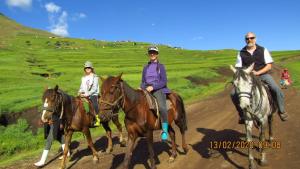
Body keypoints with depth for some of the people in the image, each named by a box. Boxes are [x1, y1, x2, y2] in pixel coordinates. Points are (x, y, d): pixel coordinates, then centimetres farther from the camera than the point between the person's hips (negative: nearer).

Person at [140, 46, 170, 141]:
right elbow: (143, 81, 21)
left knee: (162, 107, -29)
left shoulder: (161, 66, 5)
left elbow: (164, 81, -4)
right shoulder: (146, 67, 17)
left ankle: (165, 131, -16)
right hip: (147, 90, 5)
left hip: (158, 89, -5)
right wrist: (142, 88, -1)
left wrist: (153, 87, -16)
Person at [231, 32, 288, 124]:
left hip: (263, 74, 0)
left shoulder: (263, 50, 1)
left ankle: (281, 111, 6)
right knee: (234, 93, -18)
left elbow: (269, 66, -3)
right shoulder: (241, 53, 2)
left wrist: (258, 72, -20)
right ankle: (242, 114, 4)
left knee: (277, 90, -23)